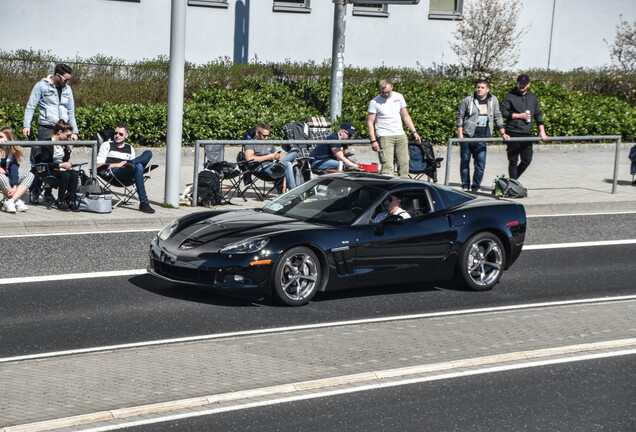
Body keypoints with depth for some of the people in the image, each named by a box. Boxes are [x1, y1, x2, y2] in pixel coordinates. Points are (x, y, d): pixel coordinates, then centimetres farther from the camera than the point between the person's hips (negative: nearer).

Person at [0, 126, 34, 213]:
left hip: (9, 179, 4)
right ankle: (17, 202, -30)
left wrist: (14, 186, -25)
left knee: (30, 175, -17)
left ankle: (9, 202, -33)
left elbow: (14, 170, -12)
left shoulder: (14, 151, -1)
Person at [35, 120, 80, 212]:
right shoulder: (47, 143, -10)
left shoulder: (63, 144, 12)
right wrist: (60, 165, -19)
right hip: (49, 170, -7)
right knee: (65, 175, -34)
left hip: (61, 169, 7)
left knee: (74, 174, -24)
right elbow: (44, 163, -15)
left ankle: (71, 201, -27)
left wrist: (68, 149, 1)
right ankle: (60, 202, -25)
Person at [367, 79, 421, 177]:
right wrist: (373, 140, -12)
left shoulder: (398, 97, 9)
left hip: (401, 136, 5)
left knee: (404, 163, 2)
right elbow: (370, 122, -3)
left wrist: (414, 132, 11)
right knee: (387, 165, -15)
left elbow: (406, 116, 17)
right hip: (384, 137, -4)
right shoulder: (375, 102, -4)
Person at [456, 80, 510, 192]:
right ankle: (465, 187, 15)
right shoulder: (467, 100, 0)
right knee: (465, 163, 4)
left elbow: (497, 117, 18)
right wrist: (460, 135, -4)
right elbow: (459, 117, 3)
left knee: (480, 165, -3)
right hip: (467, 137, -2)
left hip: (481, 138, 2)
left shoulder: (493, 101, 9)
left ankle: (476, 188, 8)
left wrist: (503, 133, 14)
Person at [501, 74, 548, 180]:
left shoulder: (532, 97, 15)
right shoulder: (509, 97, -1)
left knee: (527, 160, 4)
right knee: (513, 161, -1)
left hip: (526, 134, 5)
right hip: (513, 134, -5)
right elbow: (503, 112, -9)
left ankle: (512, 181, 21)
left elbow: (538, 114, 19)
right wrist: (520, 115, -11)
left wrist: (542, 131, 10)